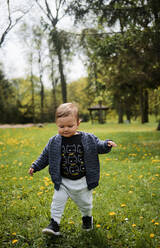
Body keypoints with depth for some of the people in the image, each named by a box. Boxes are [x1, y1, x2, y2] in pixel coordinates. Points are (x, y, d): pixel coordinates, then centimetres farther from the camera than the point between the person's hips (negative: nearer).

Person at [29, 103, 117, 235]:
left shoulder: (88, 139, -10)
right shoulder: (54, 142, -7)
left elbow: (99, 146, -1)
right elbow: (45, 156, 5)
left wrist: (107, 145, -21)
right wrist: (35, 167, 4)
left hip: (82, 181, 0)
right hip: (63, 181, 0)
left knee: (85, 203, 18)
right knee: (58, 201, -3)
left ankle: (87, 217, 47)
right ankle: (54, 224, 13)